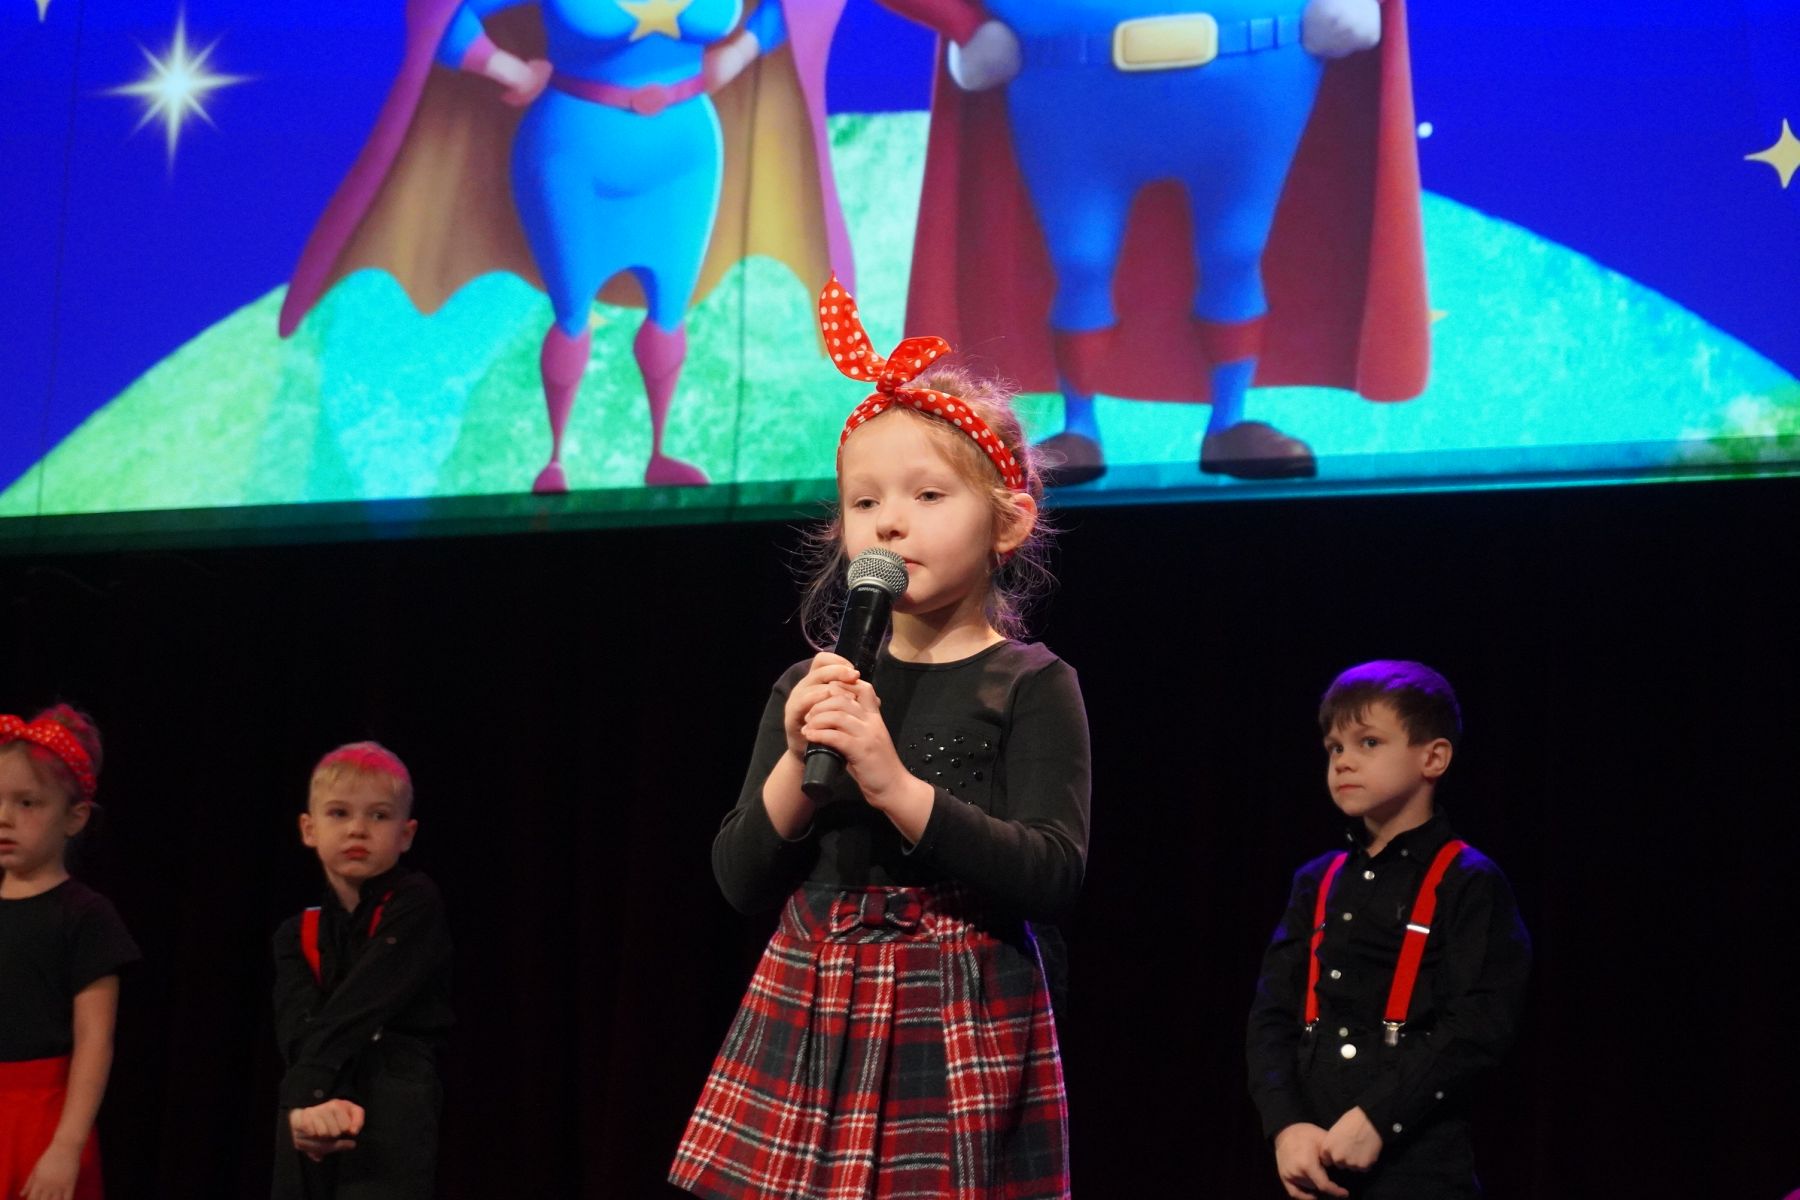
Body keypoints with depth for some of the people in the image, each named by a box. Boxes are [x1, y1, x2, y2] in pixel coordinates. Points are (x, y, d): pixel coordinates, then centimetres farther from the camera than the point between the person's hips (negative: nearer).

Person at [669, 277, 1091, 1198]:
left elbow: (1053, 875, -13)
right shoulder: (810, 689, 9)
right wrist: (797, 769, -12)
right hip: (809, 1023, 3)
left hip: (960, 1032, -3)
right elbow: (740, 881, 5)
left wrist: (898, 786, -21)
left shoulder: (1031, 686, -1)